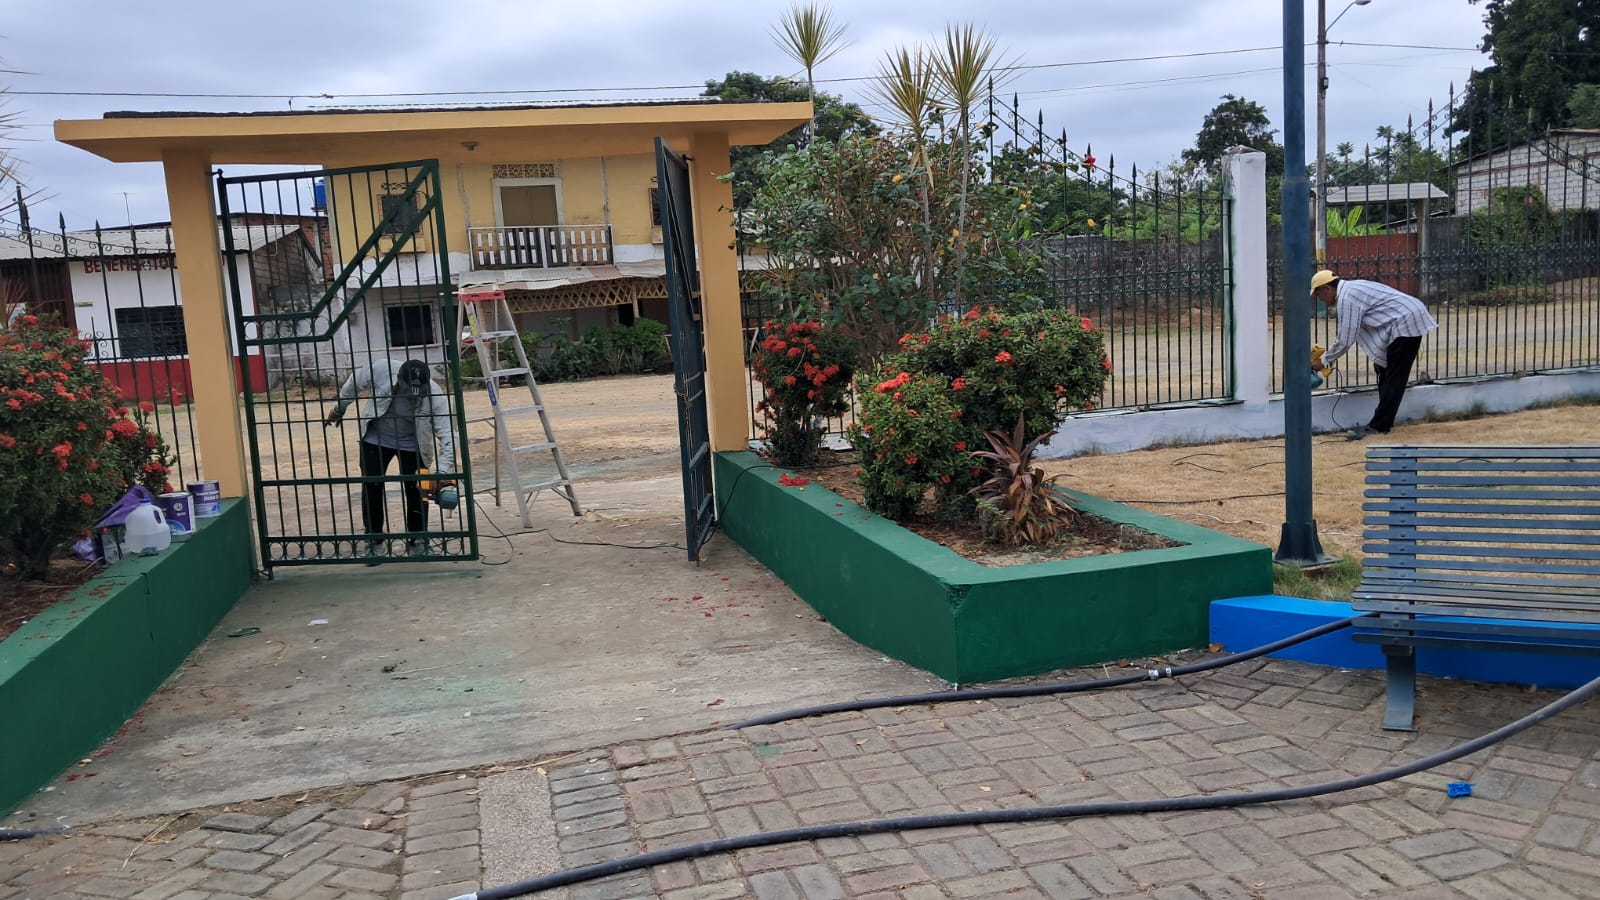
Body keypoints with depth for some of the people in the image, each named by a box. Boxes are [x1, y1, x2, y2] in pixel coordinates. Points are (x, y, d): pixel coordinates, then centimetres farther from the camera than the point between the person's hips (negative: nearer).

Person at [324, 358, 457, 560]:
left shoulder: (435, 397, -33)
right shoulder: (380, 369, -30)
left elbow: (448, 436, -35)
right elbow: (353, 384, -7)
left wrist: (442, 472, -47)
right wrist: (339, 409, 7)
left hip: (412, 444, -1)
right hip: (376, 438, 1)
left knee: (416, 490, -2)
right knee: (371, 488, 3)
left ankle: (418, 542, 15)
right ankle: (374, 541, 19)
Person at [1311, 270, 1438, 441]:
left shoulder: (1346, 298, -18)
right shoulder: (1350, 288, 14)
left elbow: (1345, 339, -16)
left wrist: (1325, 361, -3)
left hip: (1407, 323, -10)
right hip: (1407, 320, 10)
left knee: (1393, 379, -8)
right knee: (1386, 375, 13)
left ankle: (1378, 426, -7)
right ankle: (1382, 423, 17)